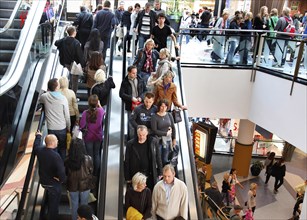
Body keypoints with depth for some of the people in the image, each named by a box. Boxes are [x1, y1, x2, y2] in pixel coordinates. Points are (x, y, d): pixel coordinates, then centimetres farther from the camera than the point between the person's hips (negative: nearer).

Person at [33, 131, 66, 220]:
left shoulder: (40, 150, -14)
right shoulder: (55, 156, -34)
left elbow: (36, 146, 11)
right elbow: (61, 172, -38)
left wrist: (38, 136, 29)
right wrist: (63, 179, -16)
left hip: (43, 182, 8)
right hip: (54, 185, -8)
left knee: (49, 199, 35)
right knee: (54, 204, 14)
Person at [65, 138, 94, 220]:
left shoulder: (68, 161, -24)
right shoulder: (88, 159, -26)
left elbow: (66, 173, -6)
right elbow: (91, 171, -9)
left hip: (72, 186, 0)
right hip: (85, 185, 0)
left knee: (74, 205, 24)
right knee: (84, 204, 24)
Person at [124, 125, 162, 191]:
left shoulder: (153, 141, -4)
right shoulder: (130, 144, -6)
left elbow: (158, 158, 5)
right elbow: (127, 162, 0)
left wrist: (160, 173, 5)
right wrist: (128, 178, 0)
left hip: (151, 176, 1)